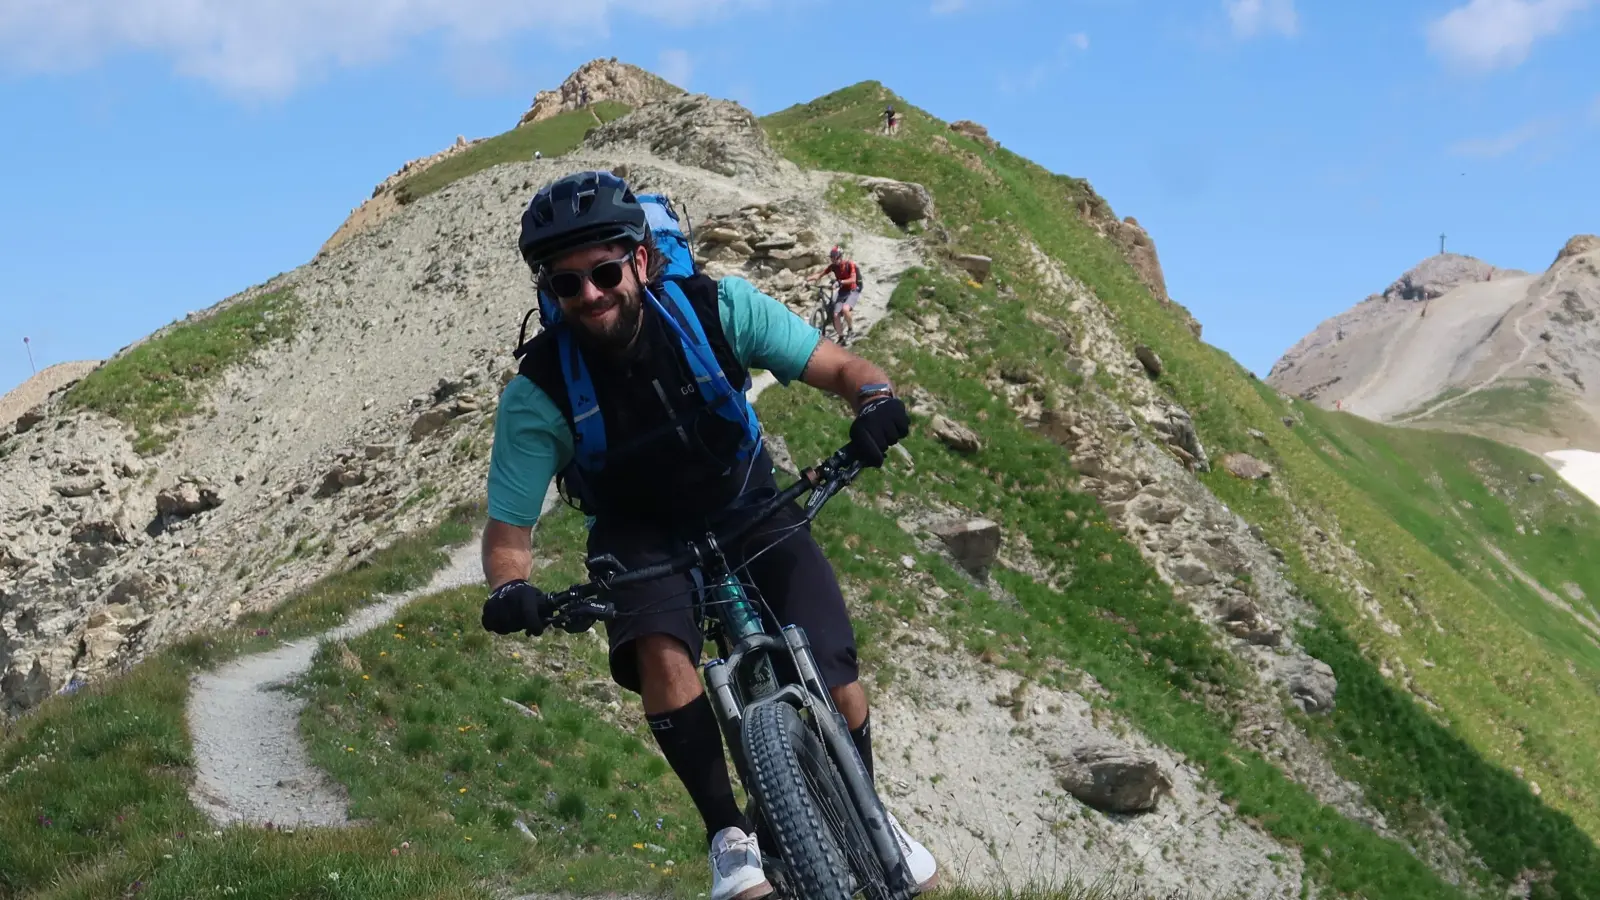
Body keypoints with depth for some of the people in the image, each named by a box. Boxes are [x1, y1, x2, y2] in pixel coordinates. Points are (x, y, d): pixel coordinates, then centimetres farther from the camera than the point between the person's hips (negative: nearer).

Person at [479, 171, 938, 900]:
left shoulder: (715, 308, -23)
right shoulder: (539, 391, -24)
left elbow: (839, 366, -18)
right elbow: (507, 531, -18)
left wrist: (876, 400, -41)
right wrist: (510, 591, -40)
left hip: (750, 510, 1)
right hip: (641, 537, -1)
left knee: (836, 684, -13)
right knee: (660, 648, -33)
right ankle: (728, 831, -13)